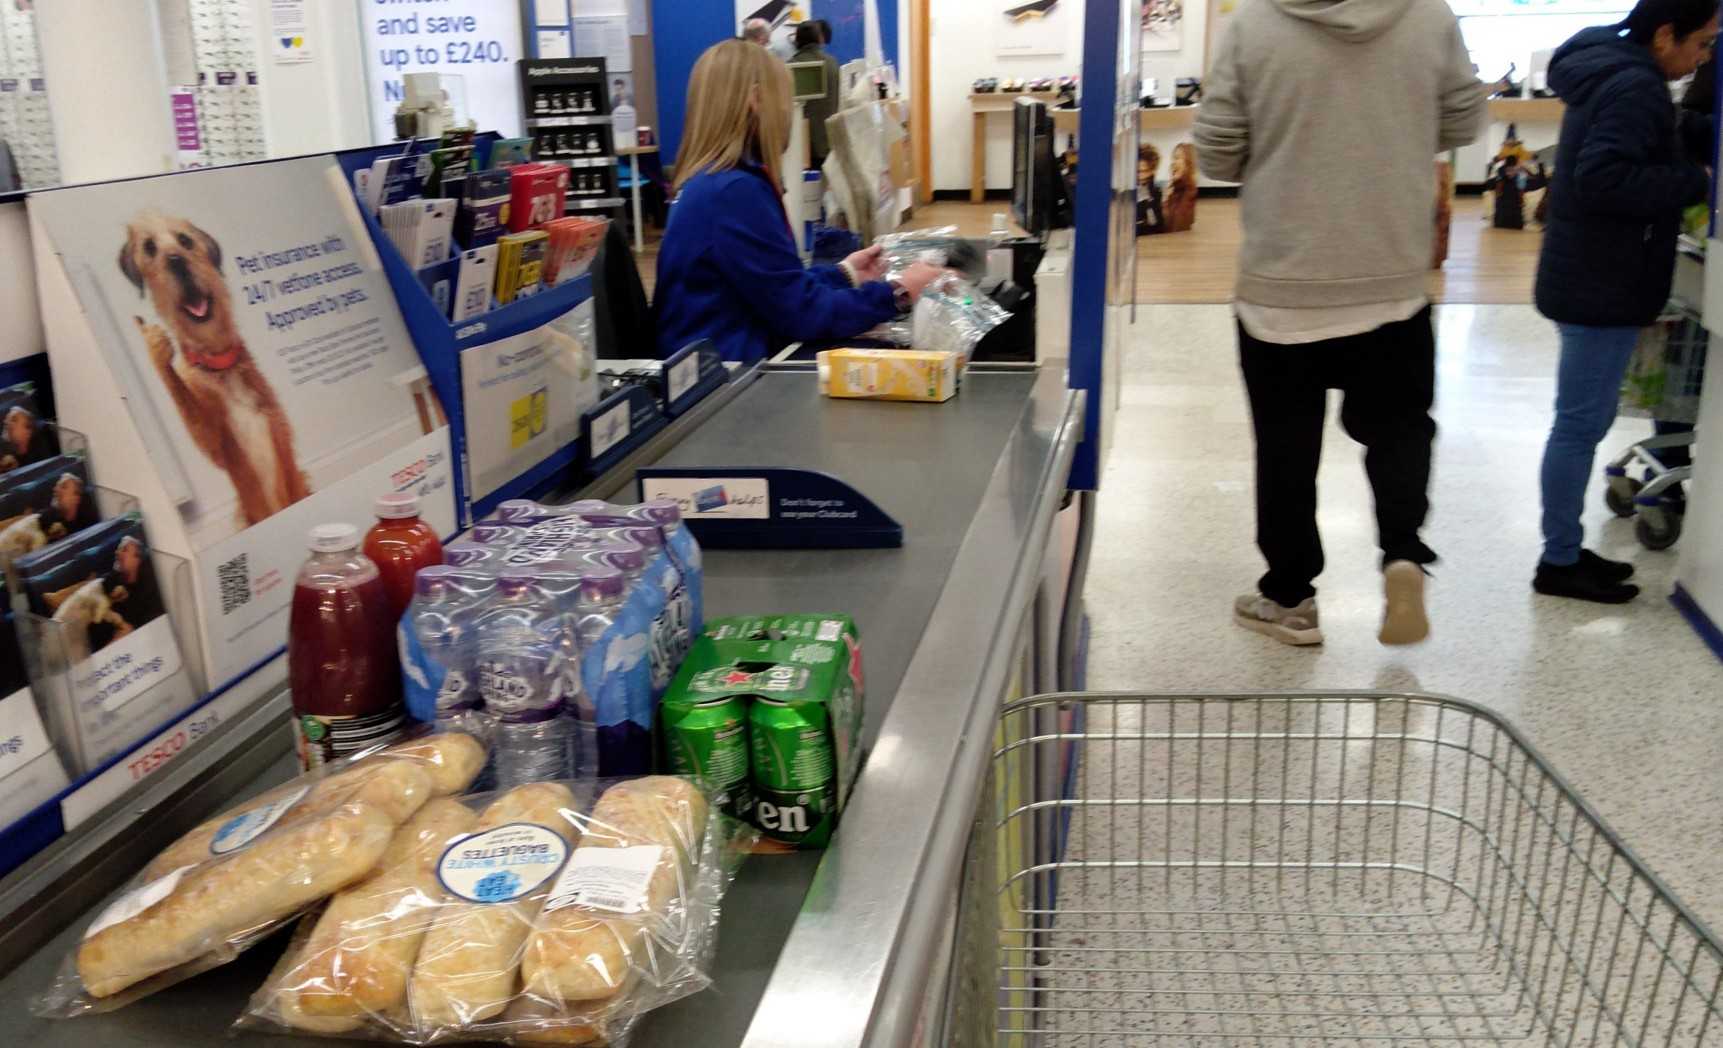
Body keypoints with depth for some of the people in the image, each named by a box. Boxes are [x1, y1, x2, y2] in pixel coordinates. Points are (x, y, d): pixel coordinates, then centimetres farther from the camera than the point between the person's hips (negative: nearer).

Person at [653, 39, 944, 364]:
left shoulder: (710, 181, 11)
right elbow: (802, 312, -18)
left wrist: (843, 274, 26)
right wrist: (897, 294, -7)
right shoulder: (734, 191, -20)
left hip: (725, 355, 9)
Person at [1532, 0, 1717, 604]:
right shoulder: (1635, 86, -17)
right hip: (1601, 287, -10)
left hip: (1590, 280, 10)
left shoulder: (1610, 72, 14)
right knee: (1581, 425, -3)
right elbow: (1600, 177, -28)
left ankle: (1565, 550, 22)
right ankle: (1559, 563, 5)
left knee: (1583, 422, 14)